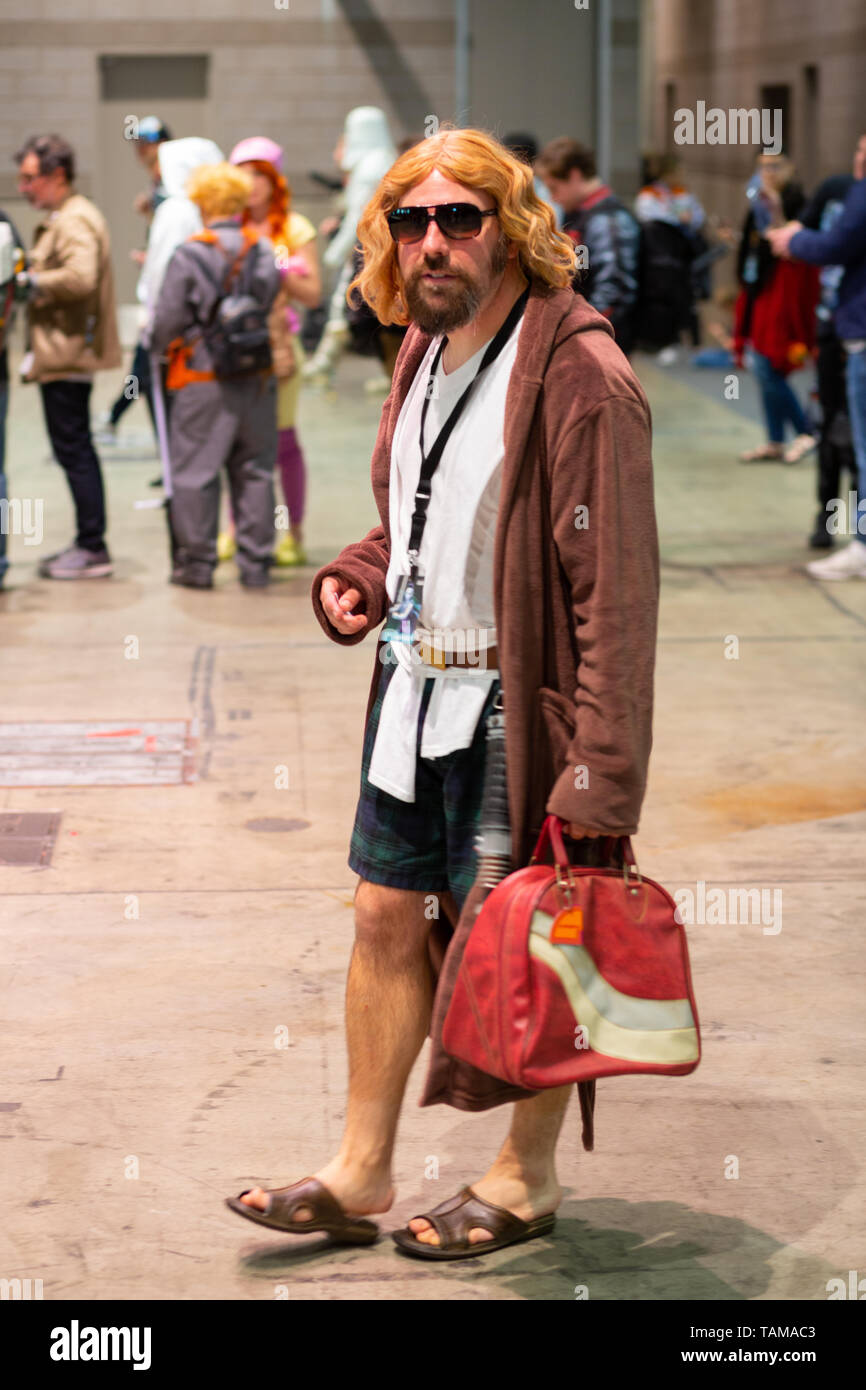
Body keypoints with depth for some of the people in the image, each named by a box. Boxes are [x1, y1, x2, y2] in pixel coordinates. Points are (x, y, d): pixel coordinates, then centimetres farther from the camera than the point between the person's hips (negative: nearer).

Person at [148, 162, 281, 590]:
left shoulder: (189, 255, -12)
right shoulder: (265, 252, 0)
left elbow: (168, 320, -8)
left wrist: (158, 345, 11)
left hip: (203, 381, -4)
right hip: (257, 378, 4)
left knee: (195, 472, 5)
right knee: (254, 470, 11)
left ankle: (197, 562, 9)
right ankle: (255, 564, 13)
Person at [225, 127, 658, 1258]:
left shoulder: (577, 372, -19)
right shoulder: (426, 349, 9)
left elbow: (617, 589, -21)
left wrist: (603, 775, -24)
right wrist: (357, 579, 3)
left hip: (513, 707, -8)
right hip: (414, 690, 8)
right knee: (387, 919, 13)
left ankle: (529, 1175, 26)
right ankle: (360, 1174, 26)